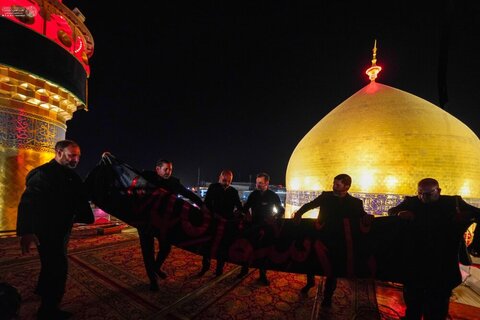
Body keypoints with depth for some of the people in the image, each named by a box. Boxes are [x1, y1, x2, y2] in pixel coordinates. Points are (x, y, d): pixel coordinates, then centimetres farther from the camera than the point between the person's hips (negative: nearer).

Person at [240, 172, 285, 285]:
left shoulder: (273, 196, -6)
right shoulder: (253, 194, -1)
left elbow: (281, 210, 1)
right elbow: (246, 207, 12)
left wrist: (273, 218, -13)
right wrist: (248, 215, -4)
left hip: (266, 226, -2)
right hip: (253, 225, 2)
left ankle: (262, 275, 20)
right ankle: (244, 269, 24)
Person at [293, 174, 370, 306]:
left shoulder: (355, 203, -7)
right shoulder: (326, 196, -3)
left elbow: (363, 217, -6)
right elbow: (310, 205, 0)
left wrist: (368, 217, -30)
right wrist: (299, 213, -15)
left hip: (338, 239, -1)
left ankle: (327, 296, 32)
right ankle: (310, 281, 40)